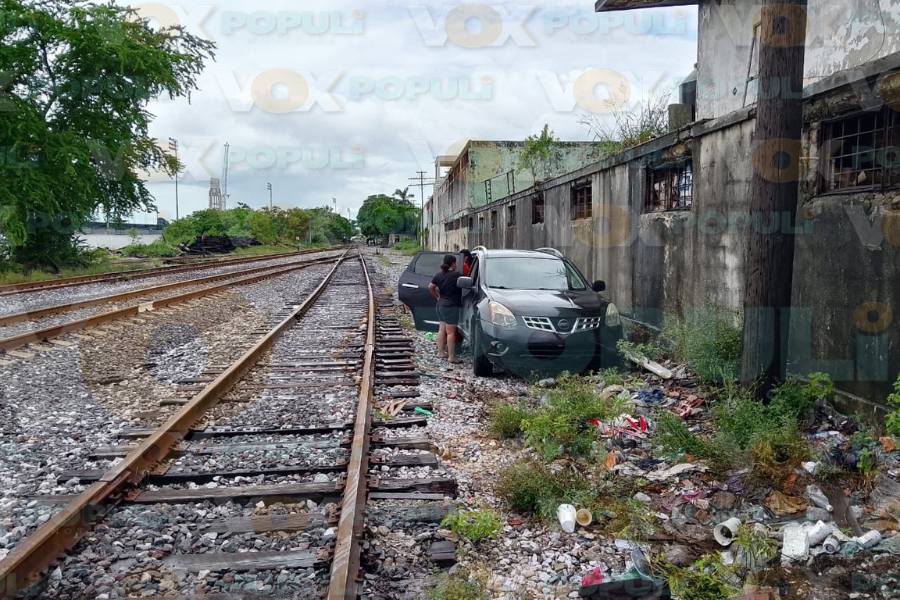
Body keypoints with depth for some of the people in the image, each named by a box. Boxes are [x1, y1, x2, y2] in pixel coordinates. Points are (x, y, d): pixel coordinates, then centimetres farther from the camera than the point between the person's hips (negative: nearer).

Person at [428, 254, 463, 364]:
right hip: (451, 306, -8)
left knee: (442, 329, 16)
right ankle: (451, 357, 0)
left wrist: (437, 296, 14)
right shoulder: (456, 275, -15)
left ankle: (440, 352, 23)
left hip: (441, 304, 8)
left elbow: (430, 287, 5)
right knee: (451, 332, -3)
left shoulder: (438, 274, 5)